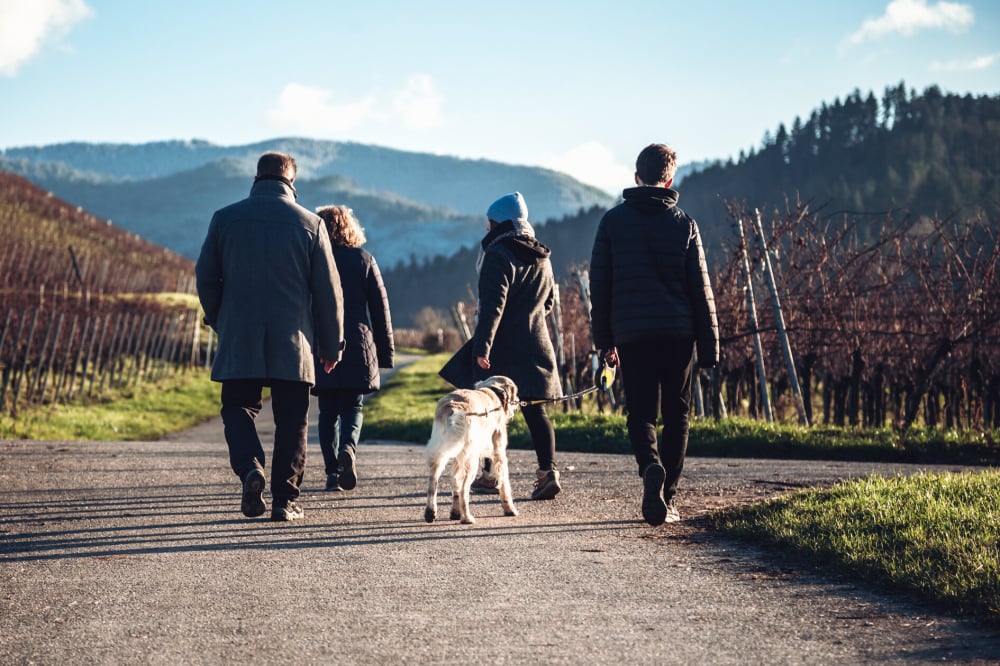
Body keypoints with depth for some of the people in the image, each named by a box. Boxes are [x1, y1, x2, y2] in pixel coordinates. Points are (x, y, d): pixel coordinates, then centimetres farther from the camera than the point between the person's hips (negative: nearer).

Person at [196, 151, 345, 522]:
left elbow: (205, 277, 6)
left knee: (238, 408, 13)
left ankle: (250, 467, -13)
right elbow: (329, 290, 1)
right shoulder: (309, 223, -1)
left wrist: (220, 322, 22)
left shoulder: (225, 219, 2)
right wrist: (331, 346, 9)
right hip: (293, 343, -1)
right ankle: (285, 499, 5)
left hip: (238, 340, 1)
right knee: (291, 421, 7)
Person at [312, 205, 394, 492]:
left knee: (328, 412, 9)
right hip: (358, 349, 0)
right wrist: (386, 352, 9)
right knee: (352, 407, 8)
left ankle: (333, 472, 3)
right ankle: (348, 447, -20)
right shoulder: (364, 260, 3)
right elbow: (380, 308, 4)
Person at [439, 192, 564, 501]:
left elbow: (492, 305, -21)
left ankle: (490, 474, 11)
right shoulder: (542, 257, 12)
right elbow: (548, 301, 23)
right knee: (535, 409, 4)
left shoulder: (498, 256, -12)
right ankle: (548, 470, -9)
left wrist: (482, 346, -24)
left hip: (502, 348, -6)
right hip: (536, 345, 6)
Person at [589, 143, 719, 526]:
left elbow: (599, 284, 4)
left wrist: (603, 339, 12)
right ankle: (666, 499, 7)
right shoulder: (684, 224, 2)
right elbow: (700, 290, 1)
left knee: (640, 413, 8)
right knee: (676, 415, 10)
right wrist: (709, 349, 5)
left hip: (631, 334, 0)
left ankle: (651, 467, -21)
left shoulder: (613, 221, 3)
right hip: (678, 332, 0)